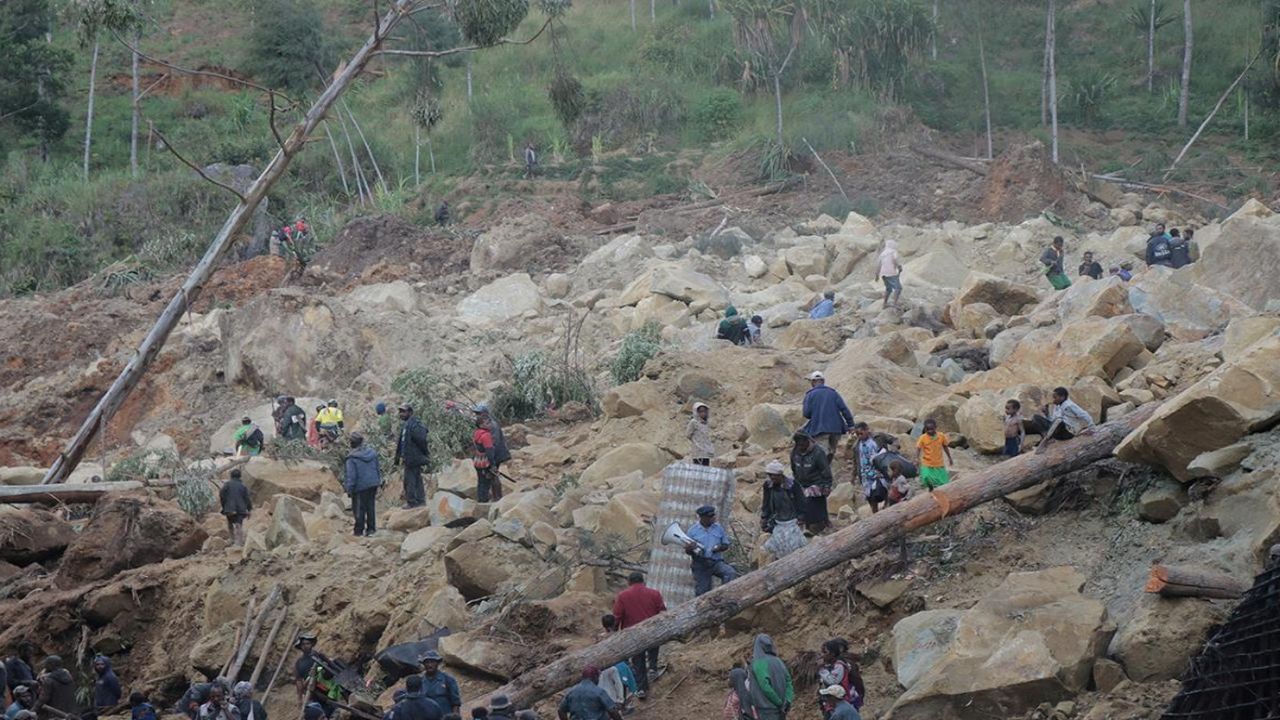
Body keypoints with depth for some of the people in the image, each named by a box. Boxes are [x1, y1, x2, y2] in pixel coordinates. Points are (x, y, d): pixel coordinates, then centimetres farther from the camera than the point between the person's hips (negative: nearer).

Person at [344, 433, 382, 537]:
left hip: (360, 487, -6)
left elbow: (350, 475, -15)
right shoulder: (372, 453, 4)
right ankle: (371, 528, 17)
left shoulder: (351, 458, -16)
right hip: (373, 484, 6)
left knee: (359, 509, 5)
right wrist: (379, 481, 23)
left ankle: (359, 530, 9)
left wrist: (349, 489, -7)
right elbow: (377, 470, 13)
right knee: (371, 507, 14)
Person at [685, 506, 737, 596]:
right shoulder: (692, 531, 2)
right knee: (702, 592, -2)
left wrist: (720, 548, -10)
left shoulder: (718, 528, 7)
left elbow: (726, 545, 13)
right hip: (700, 565, -1)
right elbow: (687, 550, 5)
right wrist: (690, 549, -20)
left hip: (716, 562, 1)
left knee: (731, 573, -28)